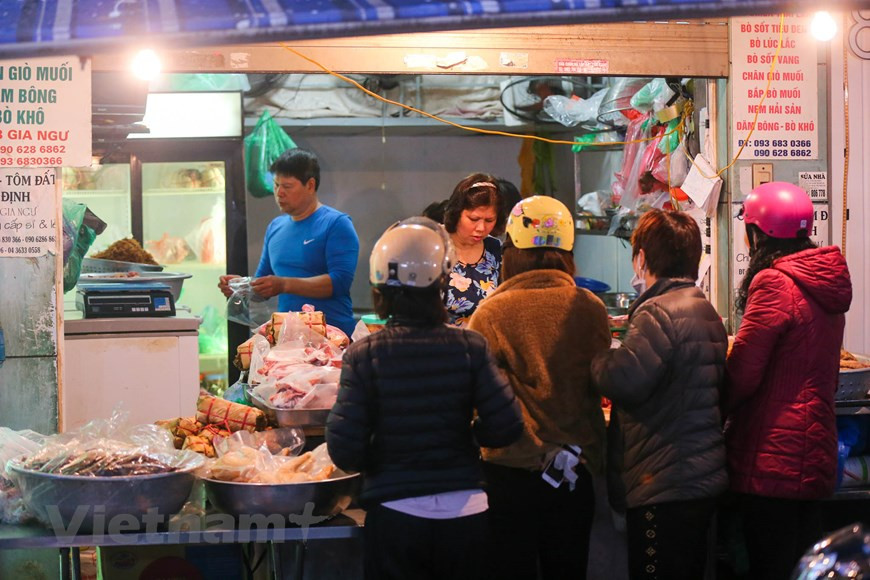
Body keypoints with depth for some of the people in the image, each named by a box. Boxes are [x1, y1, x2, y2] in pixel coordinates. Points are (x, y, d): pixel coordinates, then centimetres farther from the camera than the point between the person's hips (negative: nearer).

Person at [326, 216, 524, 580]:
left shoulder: (363, 355, -11)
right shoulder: (470, 347, -8)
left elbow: (344, 452, -14)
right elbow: (506, 427, -8)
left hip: (394, 515, -1)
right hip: (465, 512, 1)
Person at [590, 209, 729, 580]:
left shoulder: (659, 312, -15)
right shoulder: (706, 312, 15)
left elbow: (625, 378, -27)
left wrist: (596, 359, -6)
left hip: (663, 487, -10)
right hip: (704, 478, 10)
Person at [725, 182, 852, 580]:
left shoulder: (774, 283, -14)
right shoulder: (824, 284, 11)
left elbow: (743, 372, -16)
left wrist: (717, 413, 2)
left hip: (773, 458, -8)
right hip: (815, 453, 8)